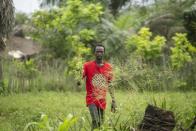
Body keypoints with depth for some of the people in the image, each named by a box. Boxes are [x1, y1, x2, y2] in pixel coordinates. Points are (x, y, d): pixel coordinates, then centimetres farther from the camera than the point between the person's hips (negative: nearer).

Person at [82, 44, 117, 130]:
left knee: (101, 123, 8)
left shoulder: (108, 67, 6)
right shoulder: (87, 66, -3)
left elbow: (110, 85, 12)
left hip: (102, 100, 4)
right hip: (91, 99, -4)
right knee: (95, 122, -20)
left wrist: (113, 101, 10)